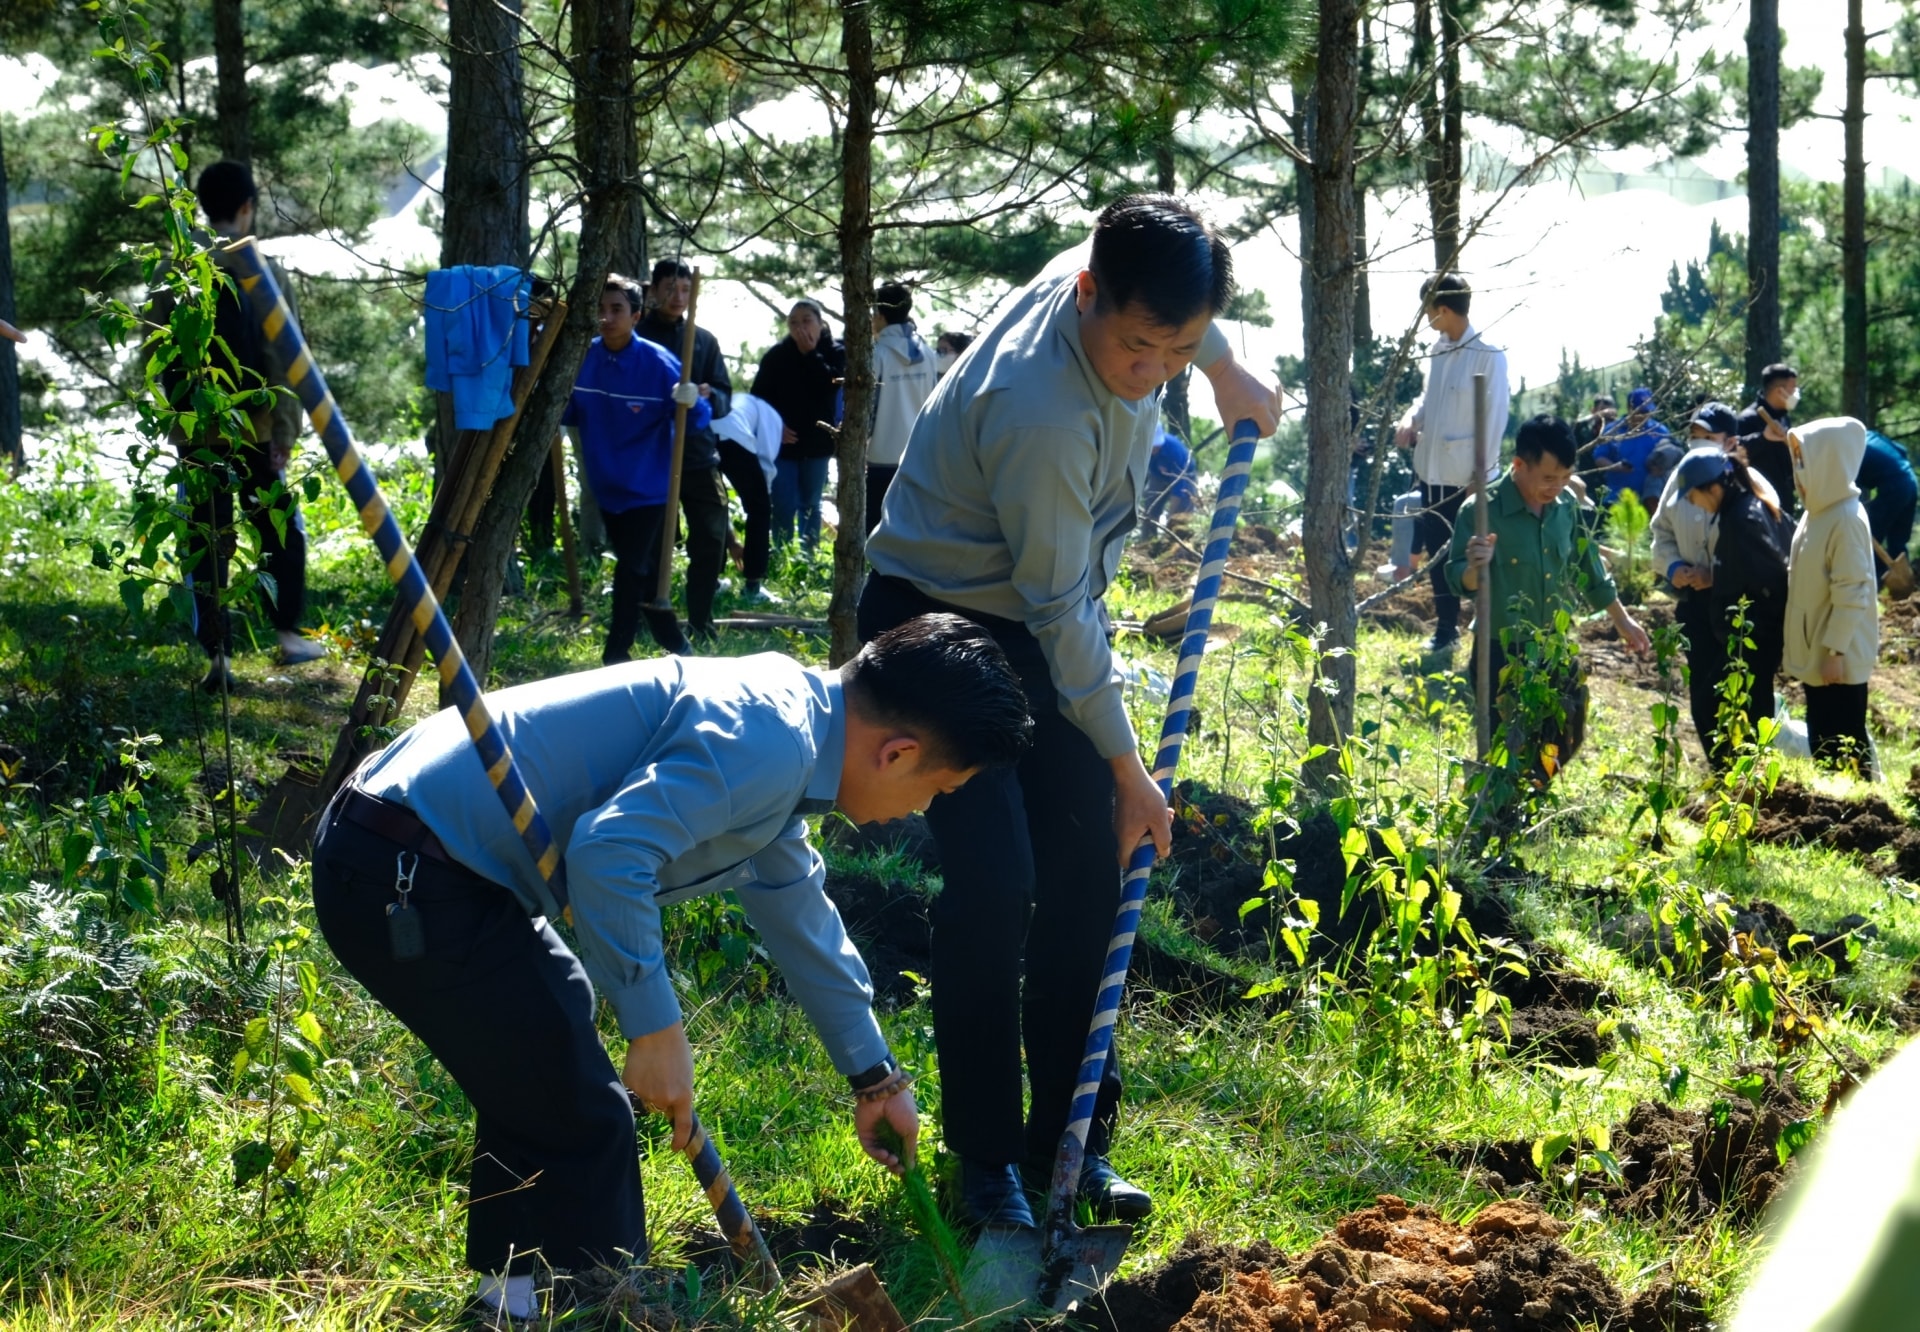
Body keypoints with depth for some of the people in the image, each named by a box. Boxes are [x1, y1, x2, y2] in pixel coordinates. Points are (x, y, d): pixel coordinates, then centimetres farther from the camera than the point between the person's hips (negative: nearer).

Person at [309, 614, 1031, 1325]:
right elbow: (609, 854, -30)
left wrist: (877, 1079, 37)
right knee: (580, 1123, -4)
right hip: (407, 879, -11)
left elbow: (801, 917, 29)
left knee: (538, 1091, 26)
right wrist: (657, 1029, -20)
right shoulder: (768, 739, -18)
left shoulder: (782, 727, 15)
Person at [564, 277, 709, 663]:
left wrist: (693, 404, -37)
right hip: (607, 486, 5)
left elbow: (700, 420, -15)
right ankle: (675, 645, 30)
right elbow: (568, 413, 7)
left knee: (631, 570, -8)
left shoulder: (658, 363, -17)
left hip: (648, 487, -5)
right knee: (642, 569, 15)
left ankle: (616, 657, 3)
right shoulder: (582, 358, -6)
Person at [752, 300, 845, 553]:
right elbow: (759, 398, 0)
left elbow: (830, 386, -22)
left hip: (817, 442, 1)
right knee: (783, 506, -5)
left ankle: (808, 558, 20)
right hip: (783, 442, -1)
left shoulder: (835, 354, -5)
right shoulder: (777, 356, -4)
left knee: (810, 505, 12)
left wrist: (812, 353, -21)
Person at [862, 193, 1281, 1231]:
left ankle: (1069, 1143, 12)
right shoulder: (1040, 414, -35)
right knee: (993, 880, -17)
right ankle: (985, 1158, -4)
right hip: (937, 617, -8)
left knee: (1088, 868, 3)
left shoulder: (1122, 284, -15)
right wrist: (1128, 769, -16)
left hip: (1034, 621, 8)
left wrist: (1225, 372, 26)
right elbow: (1062, 612, -25)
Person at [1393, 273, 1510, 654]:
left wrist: (1482, 474, -16)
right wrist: (1412, 418, -1)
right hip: (1432, 471, 7)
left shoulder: (1488, 356, -15)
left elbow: (1495, 419, -14)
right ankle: (1446, 628, 27)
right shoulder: (1437, 350, 7)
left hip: (1468, 479, -7)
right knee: (1438, 552, 15)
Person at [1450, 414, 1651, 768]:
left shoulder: (1567, 505, 0)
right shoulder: (1480, 511, -17)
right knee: (1503, 750, -1)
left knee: (1560, 743, 15)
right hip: (1503, 654, -6)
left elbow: (1586, 566, 14)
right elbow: (1459, 580, -15)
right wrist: (1475, 568, -39)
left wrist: (1622, 620, 23)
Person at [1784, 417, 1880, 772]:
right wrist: (1795, 645, 17)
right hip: (1815, 652, 9)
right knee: (1820, 740, 16)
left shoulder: (1847, 519, -20)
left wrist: (1835, 651, -21)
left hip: (1840, 656, -9)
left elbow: (1851, 593, -22)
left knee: (1845, 743, -1)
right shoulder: (1817, 511, 7)